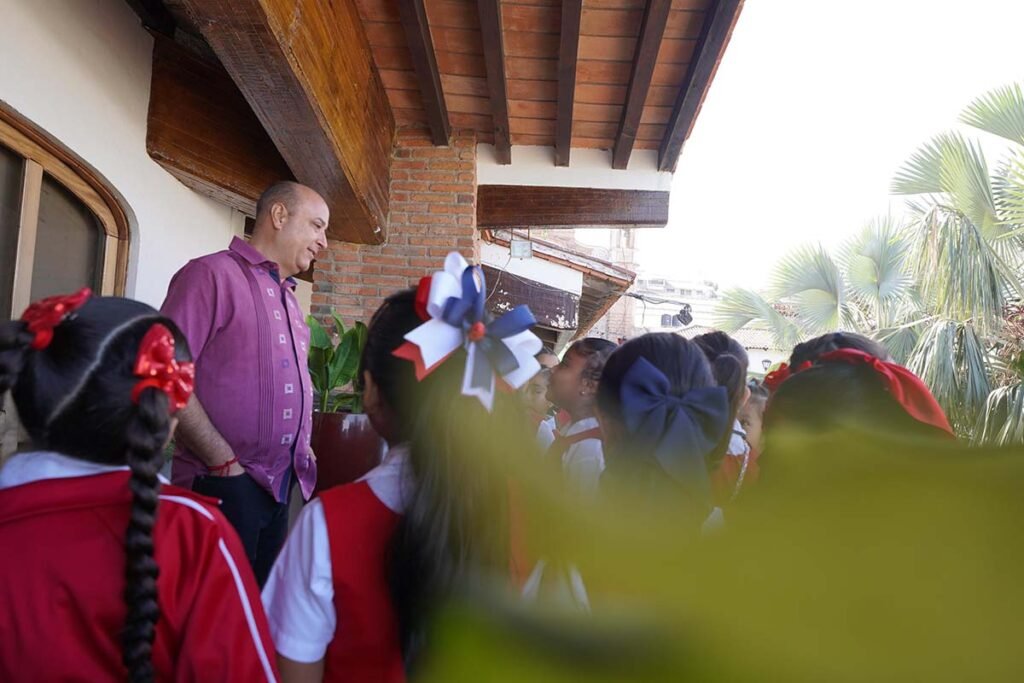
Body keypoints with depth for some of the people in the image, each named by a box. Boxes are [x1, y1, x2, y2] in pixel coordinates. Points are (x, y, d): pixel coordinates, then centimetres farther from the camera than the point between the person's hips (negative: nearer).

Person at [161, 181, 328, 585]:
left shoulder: (287, 297, 18)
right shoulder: (213, 274, -8)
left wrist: (302, 449, 11)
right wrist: (224, 462, -19)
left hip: (281, 485, 8)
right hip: (222, 485, -8)